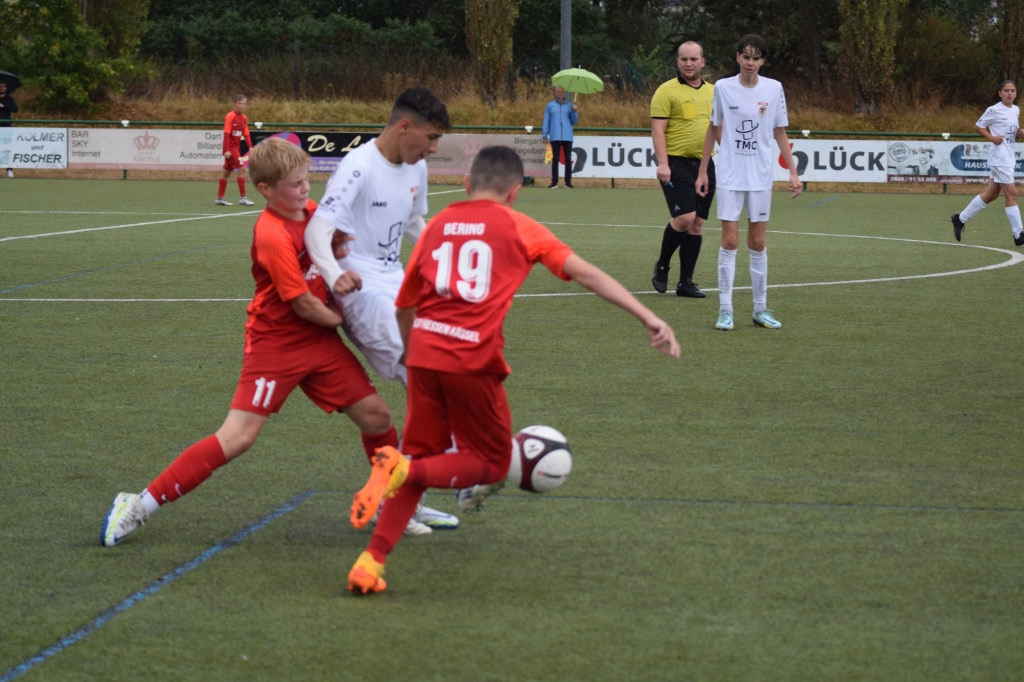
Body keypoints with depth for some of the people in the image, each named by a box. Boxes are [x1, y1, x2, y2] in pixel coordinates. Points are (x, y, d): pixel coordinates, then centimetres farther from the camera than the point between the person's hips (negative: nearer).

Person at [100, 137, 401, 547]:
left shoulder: (310, 209, 1)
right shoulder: (273, 236, -22)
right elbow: (303, 304, -18)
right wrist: (340, 318, 1)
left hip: (320, 341, 8)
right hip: (275, 344, -7)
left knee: (376, 416, 3)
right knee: (237, 437, -15)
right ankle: (140, 505, -9)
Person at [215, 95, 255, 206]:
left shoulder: (244, 118, 8)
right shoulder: (230, 116, -14)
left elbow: (246, 134, 8)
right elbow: (226, 133, -17)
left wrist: (250, 147, -5)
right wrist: (226, 150, -22)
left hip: (236, 147, 8)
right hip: (230, 147, -8)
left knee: (227, 171, 11)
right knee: (241, 169, -13)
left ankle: (219, 198, 17)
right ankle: (242, 197, -12)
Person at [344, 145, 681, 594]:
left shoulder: (437, 225, 16)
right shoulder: (518, 228, 6)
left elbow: (404, 306, 22)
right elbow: (587, 274, 0)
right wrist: (649, 318, -3)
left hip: (424, 353, 4)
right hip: (474, 360, -4)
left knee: (422, 460, 18)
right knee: (491, 464, 14)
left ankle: (371, 562, 6)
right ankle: (404, 469, -12)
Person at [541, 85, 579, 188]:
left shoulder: (569, 106, 11)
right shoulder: (550, 106, 9)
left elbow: (574, 121, 11)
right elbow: (546, 121, 9)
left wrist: (575, 111, -4)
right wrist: (544, 135, 2)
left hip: (567, 137, 1)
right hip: (555, 137, -1)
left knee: (568, 159, 0)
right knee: (555, 159, -1)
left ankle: (568, 182, 3)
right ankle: (554, 182, 2)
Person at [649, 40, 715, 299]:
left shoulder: (713, 91, 14)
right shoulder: (667, 91, -4)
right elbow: (657, 129, -9)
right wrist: (662, 163, -19)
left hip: (704, 163, 6)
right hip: (676, 163, -6)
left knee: (696, 224, 5)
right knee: (684, 218, -17)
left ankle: (686, 282, 10)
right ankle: (662, 266, 7)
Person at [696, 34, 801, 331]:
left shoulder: (773, 89, 1)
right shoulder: (723, 87, -1)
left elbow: (780, 133, 8)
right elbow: (713, 130, 8)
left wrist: (793, 172, 3)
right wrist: (702, 171, 8)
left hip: (761, 176, 1)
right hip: (730, 175, -1)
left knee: (758, 242, 5)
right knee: (730, 240, -5)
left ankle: (761, 309, 12)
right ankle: (725, 309, -1)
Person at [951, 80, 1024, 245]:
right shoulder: (994, 110, -9)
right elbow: (978, 126, -2)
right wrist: (991, 137, -17)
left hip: (1009, 156, 9)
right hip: (999, 156, -9)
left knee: (990, 194, 13)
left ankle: (960, 219, 25)